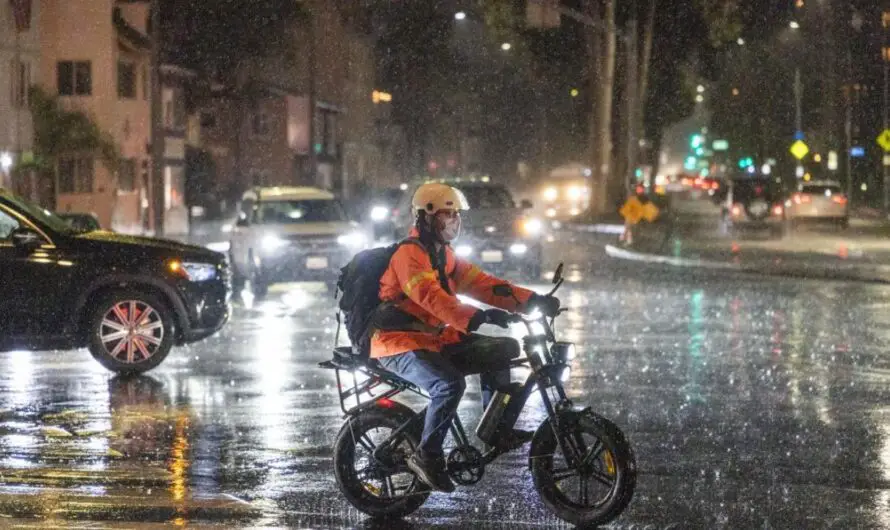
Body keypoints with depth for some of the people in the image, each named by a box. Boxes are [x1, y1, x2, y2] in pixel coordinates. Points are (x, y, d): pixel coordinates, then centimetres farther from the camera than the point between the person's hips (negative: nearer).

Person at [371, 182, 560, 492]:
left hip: (435, 339, 9)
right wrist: (477, 317, -44)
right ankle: (426, 456, -18)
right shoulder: (409, 255, -16)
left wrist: (531, 300, -5)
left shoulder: (444, 257, 15)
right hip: (399, 345, -9)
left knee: (501, 350, 2)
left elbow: (481, 283, 8)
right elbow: (432, 297, -31)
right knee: (450, 384, -33)